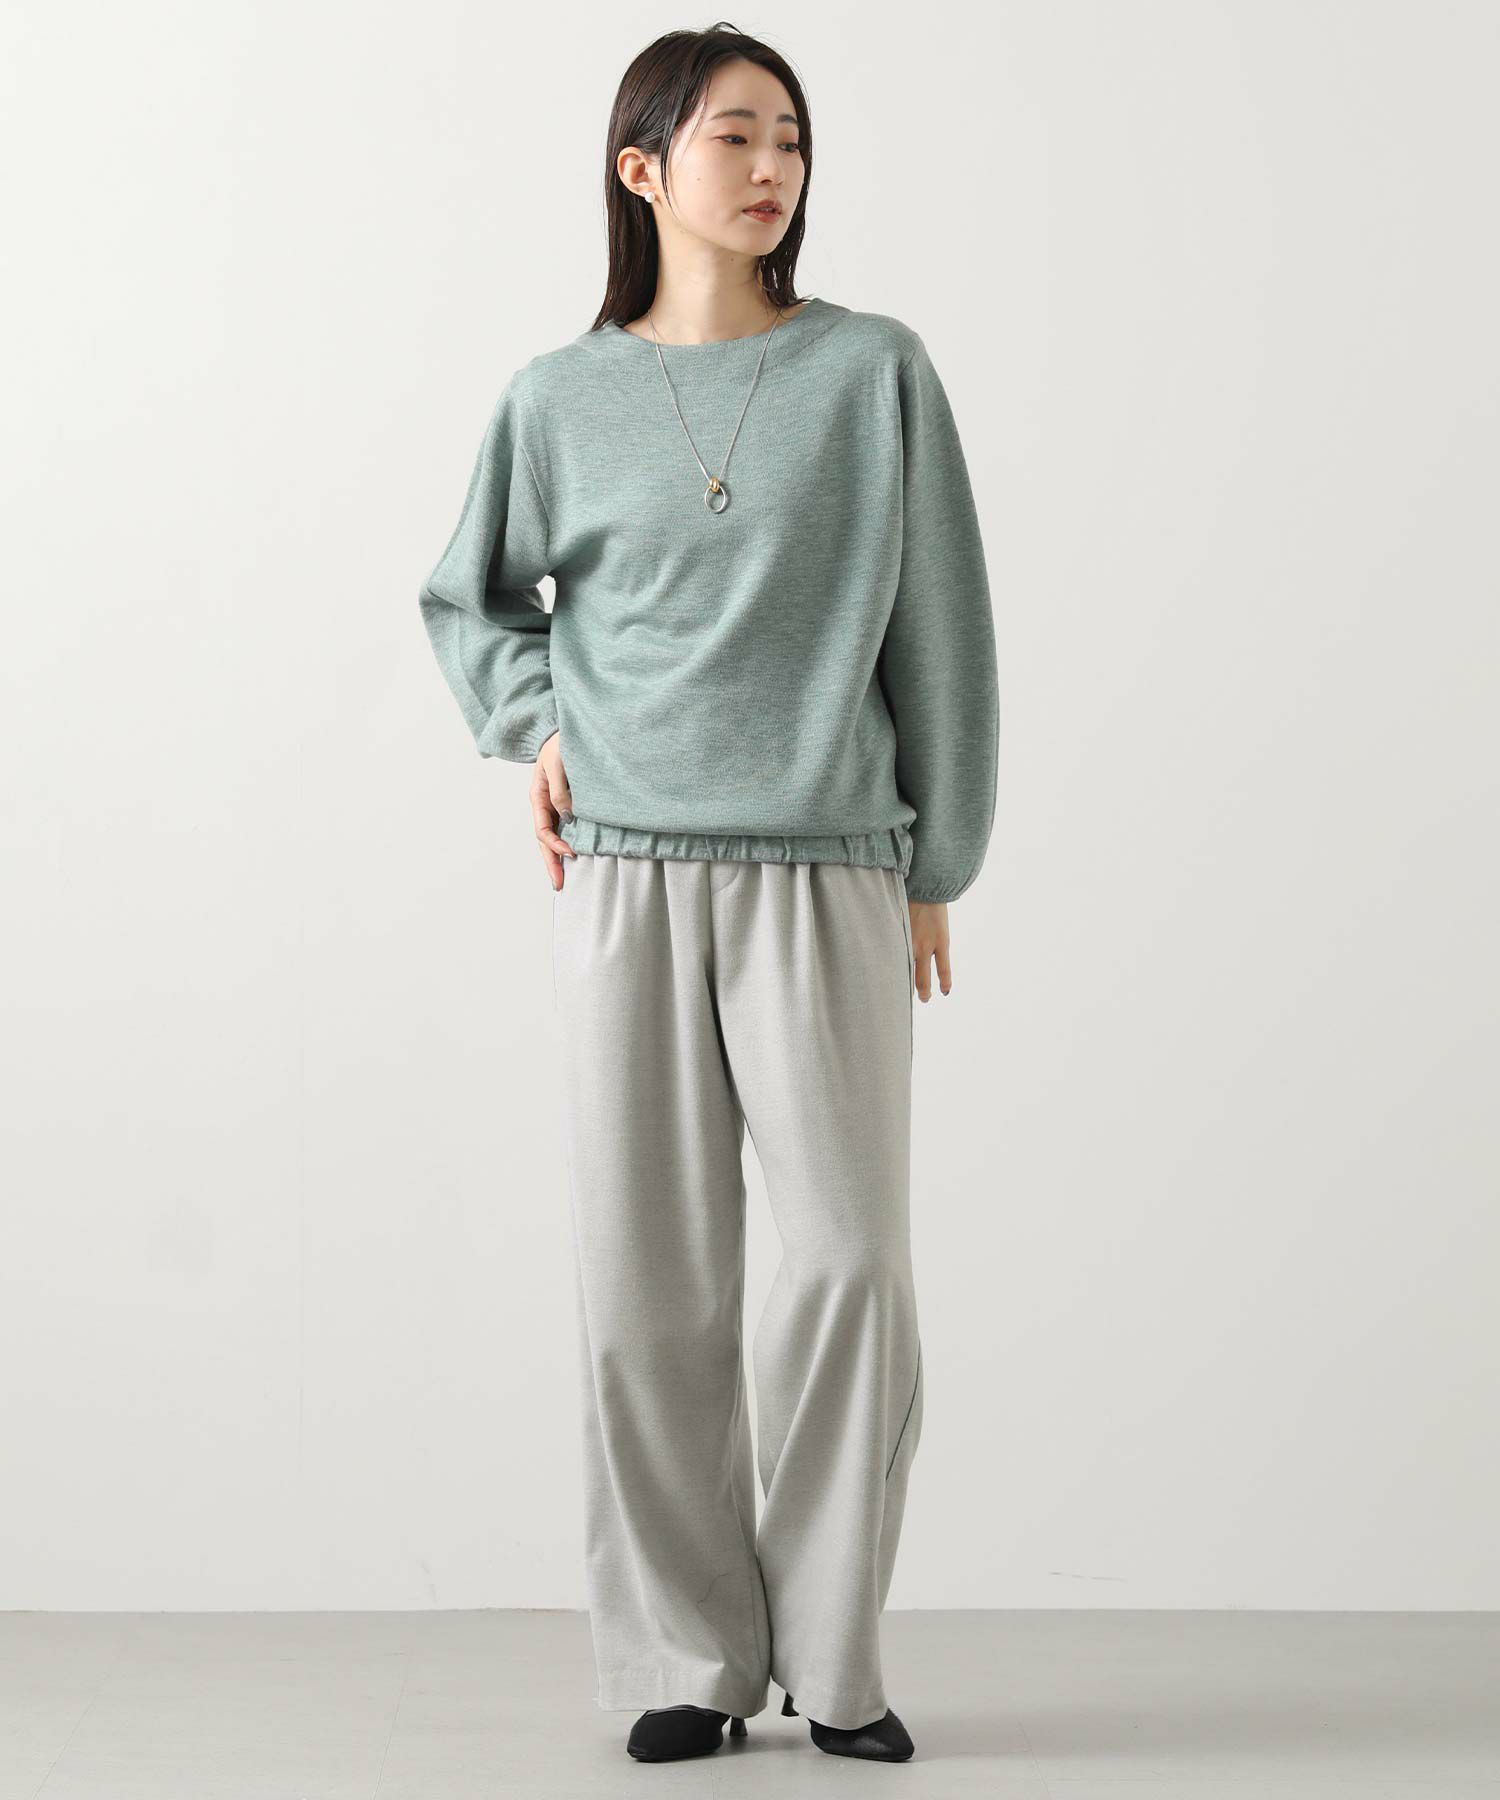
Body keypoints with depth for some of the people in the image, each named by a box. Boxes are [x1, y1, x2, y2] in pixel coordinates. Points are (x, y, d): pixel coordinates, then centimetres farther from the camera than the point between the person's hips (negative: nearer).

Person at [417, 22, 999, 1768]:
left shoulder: (874, 373, 3)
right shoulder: (562, 397, 7)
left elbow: (937, 630, 6)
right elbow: (468, 599, 22)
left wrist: (938, 869, 6)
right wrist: (531, 725, 4)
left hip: (827, 874, -1)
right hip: (622, 875, 1)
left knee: (850, 1261, -6)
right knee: (648, 1281, 2)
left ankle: (833, 1655, 11)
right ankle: (685, 1656, 15)